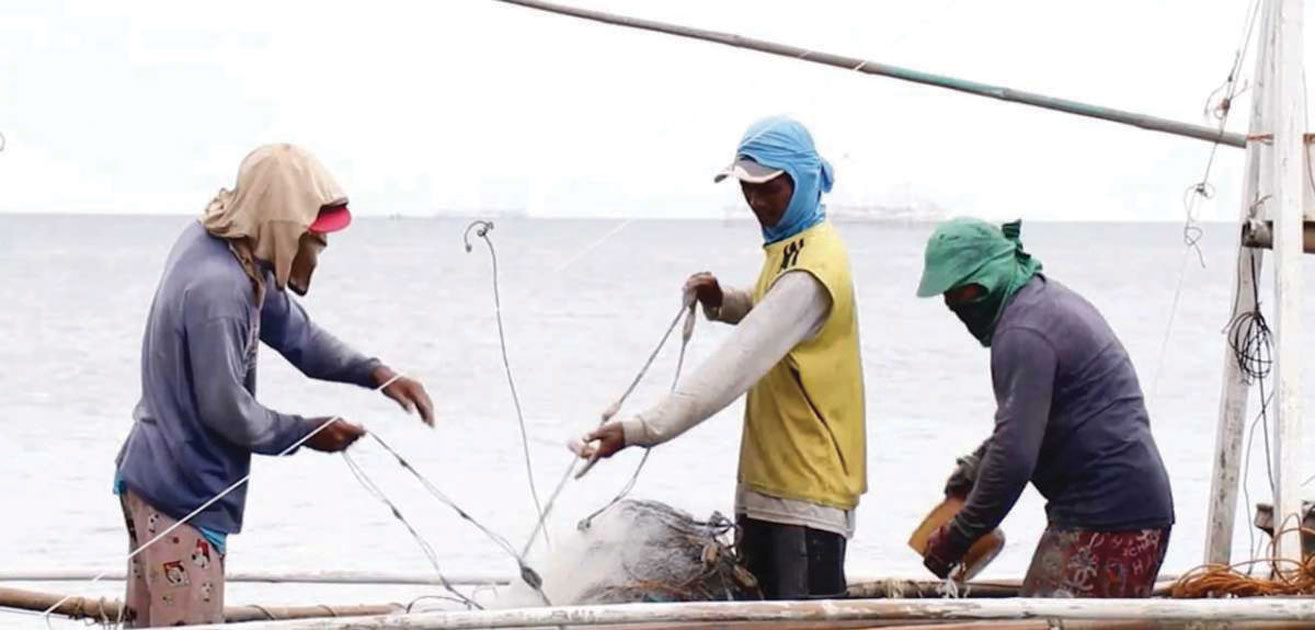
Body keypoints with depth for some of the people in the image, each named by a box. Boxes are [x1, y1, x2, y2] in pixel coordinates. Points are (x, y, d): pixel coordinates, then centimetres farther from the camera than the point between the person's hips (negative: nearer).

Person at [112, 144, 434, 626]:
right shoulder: (216, 287, -28)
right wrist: (307, 433, -6)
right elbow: (226, 410, -22)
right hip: (181, 495, -10)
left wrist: (373, 374, -2)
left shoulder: (216, 240, 1)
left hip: (159, 479, 10)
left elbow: (291, 330, 10)